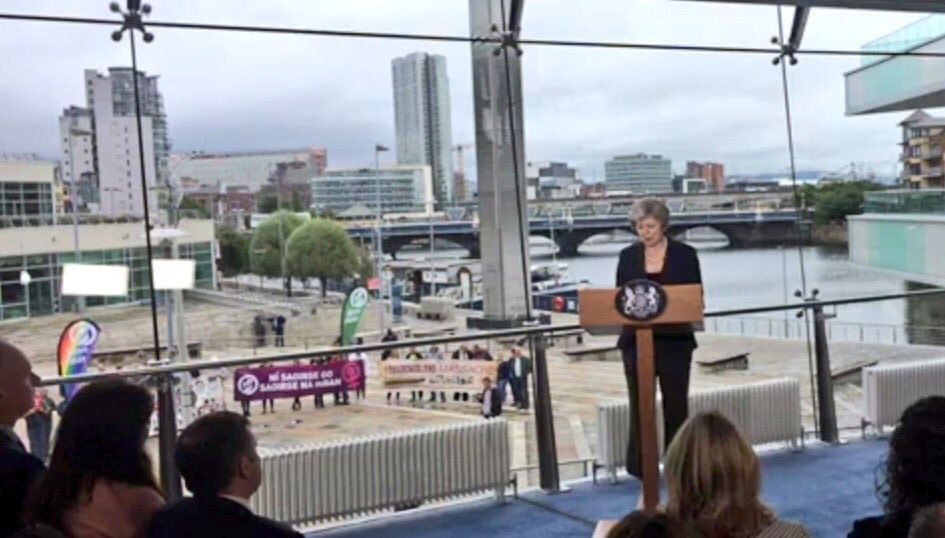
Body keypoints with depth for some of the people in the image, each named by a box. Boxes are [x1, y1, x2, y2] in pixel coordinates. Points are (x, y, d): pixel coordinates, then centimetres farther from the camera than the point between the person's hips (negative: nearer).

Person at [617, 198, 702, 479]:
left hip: (674, 340, -1)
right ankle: (639, 467, 8)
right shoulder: (628, 256, 6)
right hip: (636, 339, 1)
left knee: (676, 403, 7)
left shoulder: (685, 254, 1)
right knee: (639, 403, 1)